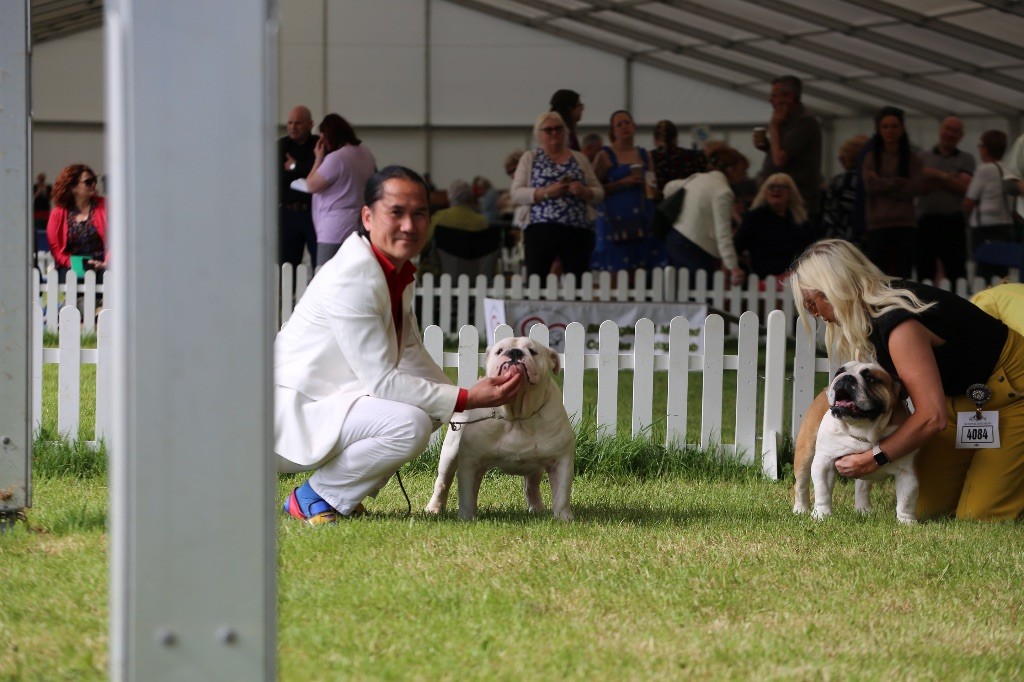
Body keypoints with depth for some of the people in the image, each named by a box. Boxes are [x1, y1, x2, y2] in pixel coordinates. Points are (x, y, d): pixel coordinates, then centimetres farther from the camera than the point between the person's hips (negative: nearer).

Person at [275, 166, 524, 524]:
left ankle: (343, 496, 11)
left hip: (333, 399, 10)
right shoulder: (352, 278, -23)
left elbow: (411, 354, 18)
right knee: (409, 423, -28)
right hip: (293, 411, -10)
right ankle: (315, 498, -9)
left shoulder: (400, 272, 7)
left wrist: (474, 399, 9)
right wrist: (467, 399, -21)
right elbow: (381, 381, -23)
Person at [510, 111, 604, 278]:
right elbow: (516, 194, 0)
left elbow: (599, 194, 14)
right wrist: (546, 192, -12)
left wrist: (583, 192, -7)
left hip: (578, 233, 2)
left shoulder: (579, 159, 15)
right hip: (541, 231, -2)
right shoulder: (529, 159, 9)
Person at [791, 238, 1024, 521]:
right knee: (925, 508, 2)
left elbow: (932, 417, -34)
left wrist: (872, 459, -26)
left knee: (975, 518, -14)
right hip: (964, 399, 9)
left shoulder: (898, 323, -31)